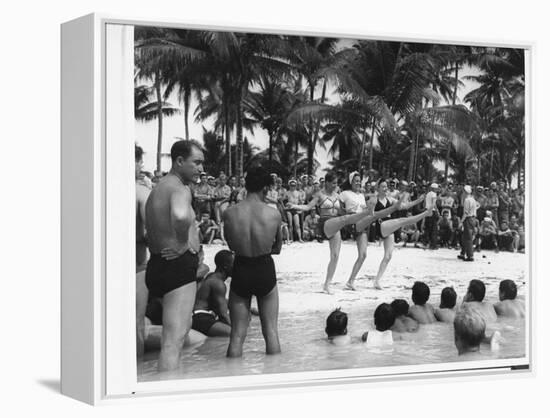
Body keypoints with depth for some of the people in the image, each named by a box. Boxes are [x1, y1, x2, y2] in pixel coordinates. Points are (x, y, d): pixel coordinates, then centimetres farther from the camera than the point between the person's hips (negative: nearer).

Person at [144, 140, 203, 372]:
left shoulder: (157, 189, 17)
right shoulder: (179, 189, -16)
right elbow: (181, 216, -40)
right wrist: (183, 244, -22)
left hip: (157, 264, 11)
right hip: (178, 266, -11)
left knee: (182, 327, 29)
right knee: (173, 341, -14)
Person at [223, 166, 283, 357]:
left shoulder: (229, 214, -12)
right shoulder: (274, 214, -14)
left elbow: (231, 245, 2)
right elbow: (277, 247, 1)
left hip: (240, 270, 1)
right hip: (265, 270, 0)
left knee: (237, 334, 9)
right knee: (271, 330, 13)